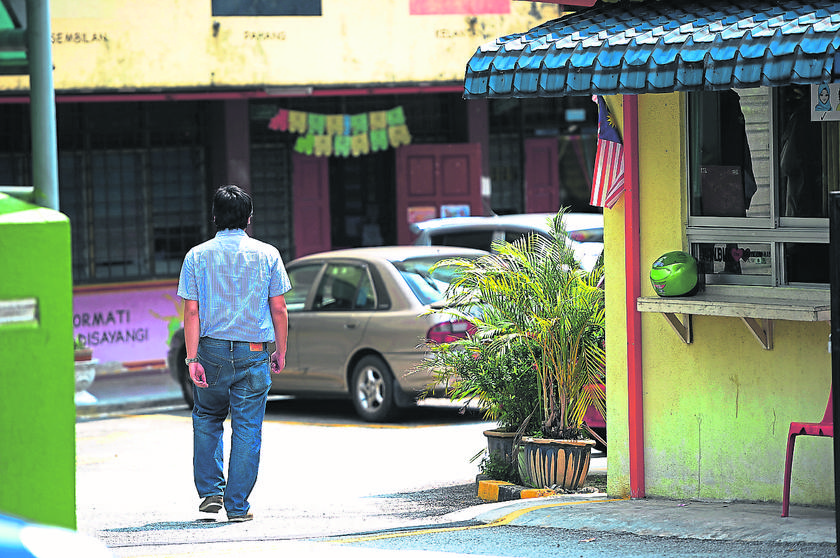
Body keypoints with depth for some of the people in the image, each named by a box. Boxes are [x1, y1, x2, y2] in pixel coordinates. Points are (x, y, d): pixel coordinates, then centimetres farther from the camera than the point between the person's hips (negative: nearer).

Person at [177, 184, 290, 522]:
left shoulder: (197, 256, 0)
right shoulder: (267, 255, 0)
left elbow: (191, 311, -5)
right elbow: (279, 309, 0)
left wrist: (192, 359, -6)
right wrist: (280, 352, 10)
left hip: (211, 350, 1)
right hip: (253, 354, -1)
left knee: (207, 419, 21)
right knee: (247, 428, 3)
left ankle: (210, 491, 14)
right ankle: (237, 505, 2)